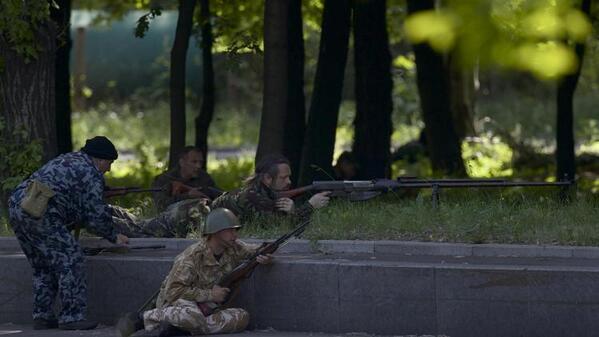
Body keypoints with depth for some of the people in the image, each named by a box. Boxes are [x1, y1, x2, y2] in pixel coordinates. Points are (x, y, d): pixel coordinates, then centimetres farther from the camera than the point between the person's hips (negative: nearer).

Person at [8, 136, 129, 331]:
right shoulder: (91, 174, 0)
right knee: (70, 261, -4)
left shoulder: (66, 160, 29)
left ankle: (41, 316, 20)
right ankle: (71, 316, -6)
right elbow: (97, 215, -2)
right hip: (40, 215, -10)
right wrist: (113, 237, 15)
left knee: (42, 267, 19)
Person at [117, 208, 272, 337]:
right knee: (194, 318, -43)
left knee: (242, 318, -21)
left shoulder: (234, 249, 0)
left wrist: (265, 257, -8)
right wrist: (209, 295, -24)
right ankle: (142, 318, -19)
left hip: (206, 307, 7)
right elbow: (174, 291, -23)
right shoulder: (193, 256, -19)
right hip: (176, 302, -7)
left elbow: (255, 250, 17)